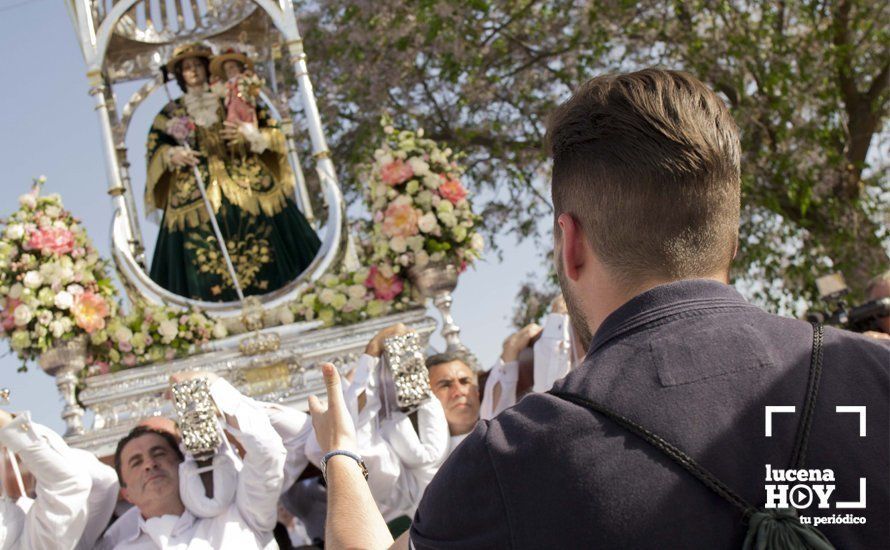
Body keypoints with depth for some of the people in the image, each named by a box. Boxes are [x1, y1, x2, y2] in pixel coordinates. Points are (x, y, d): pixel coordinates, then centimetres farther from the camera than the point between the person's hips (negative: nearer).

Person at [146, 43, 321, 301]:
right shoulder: (172, 112, 15)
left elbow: (270, 129, 8)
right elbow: (155, 147, 6)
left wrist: (248, 133, -13)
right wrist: (173, 155, -15)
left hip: (246, 184, 0)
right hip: (196, 195, 1)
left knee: (263, 251, -7)